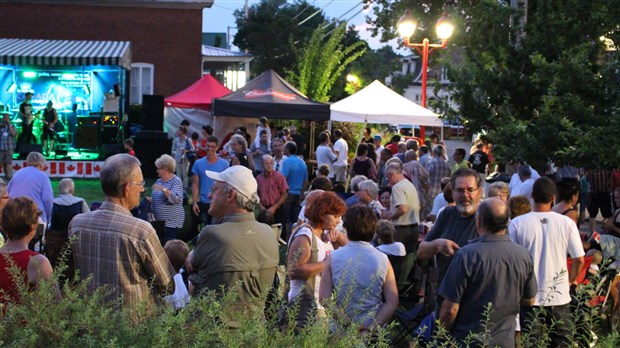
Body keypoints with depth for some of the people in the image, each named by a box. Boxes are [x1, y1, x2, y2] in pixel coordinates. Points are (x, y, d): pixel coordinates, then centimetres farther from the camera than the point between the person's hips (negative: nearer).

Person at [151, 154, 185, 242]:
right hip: (158, 221, 7)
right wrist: (149, 199, 5)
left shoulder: (176, 181, -8)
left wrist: (163, 189, -28)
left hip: (171, 222, -7)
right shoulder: (158, 181, 13)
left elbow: (176, 199, -22)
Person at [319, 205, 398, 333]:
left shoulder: (333, 258, -3)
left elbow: (324, 297, -9)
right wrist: (372, 326, -9)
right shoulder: (383, 260, -1)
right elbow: (392, 302, -4)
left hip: (340, 331, -1)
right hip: (373, 332, 1)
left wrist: (344, 323, -8)